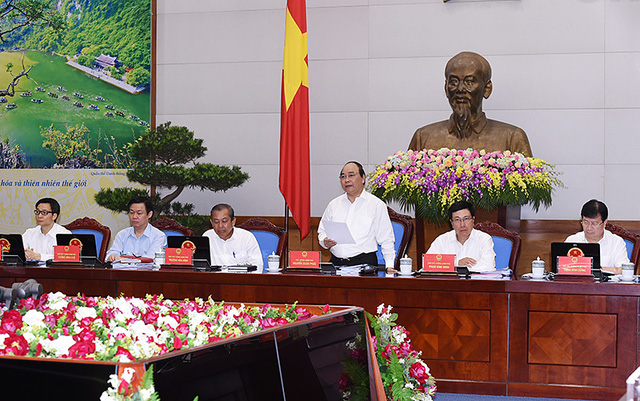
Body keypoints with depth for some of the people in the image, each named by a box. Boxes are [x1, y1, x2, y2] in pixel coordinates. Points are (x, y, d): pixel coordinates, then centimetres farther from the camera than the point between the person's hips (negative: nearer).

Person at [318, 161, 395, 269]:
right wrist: (325, 241, 0)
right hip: (336, 262, 3)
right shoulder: (333, 205, 17)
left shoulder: (377, 205, 5)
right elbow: (322, 230, 24)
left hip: (364, 263, -3)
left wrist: (389, 266, -4)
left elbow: (386, 239, 4)